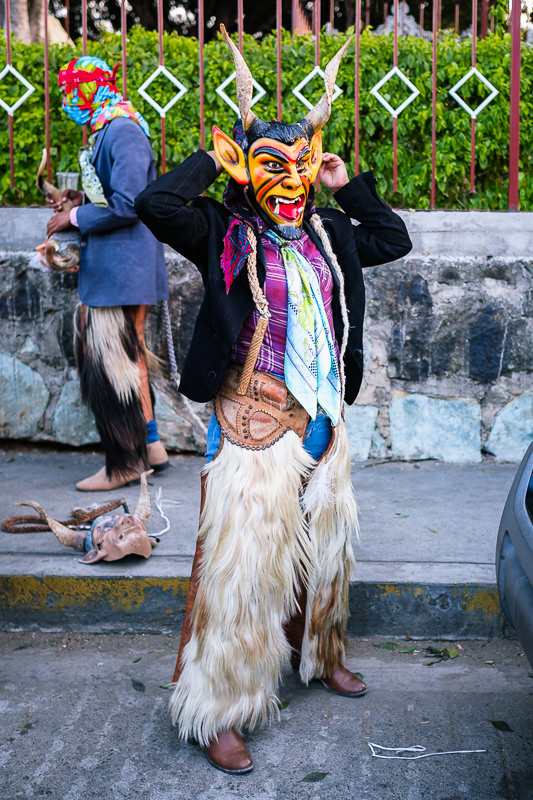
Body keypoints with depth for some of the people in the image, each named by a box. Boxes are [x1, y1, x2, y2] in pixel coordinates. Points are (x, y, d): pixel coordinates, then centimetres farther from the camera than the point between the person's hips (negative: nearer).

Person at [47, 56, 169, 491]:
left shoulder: (122, 132, -17)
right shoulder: (109, 130, 14)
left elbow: (127, 206, -23)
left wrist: (75, 218, -13)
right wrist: (84, 199, 9)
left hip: (122, 269, -10)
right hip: (109, 268, 10)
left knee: (115, 360, -2)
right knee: (126, 354, 14)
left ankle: (128, 462, 9)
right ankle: (150, 445, 24)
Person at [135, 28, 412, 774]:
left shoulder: (327, 234, 8)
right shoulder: (223, 232, -9)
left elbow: (395, 240, 20)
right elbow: (153, 204, -25)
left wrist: (349, 186, 10)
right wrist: (214, 159, -13)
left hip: (322, 419, 7)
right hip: (255, 422, -6)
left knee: (324, 541, 21)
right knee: (243, 555, -3)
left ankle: (320, 652, 46)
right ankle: (217, 710, 9)